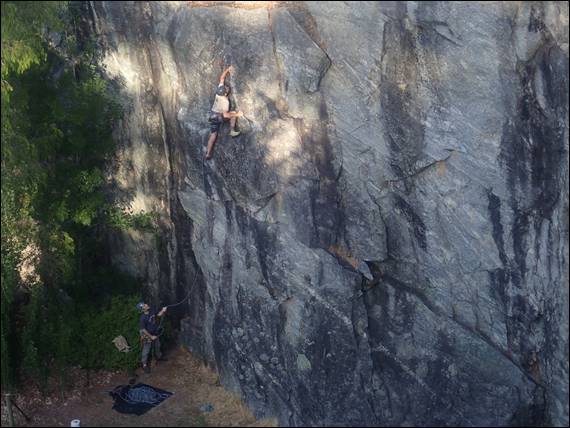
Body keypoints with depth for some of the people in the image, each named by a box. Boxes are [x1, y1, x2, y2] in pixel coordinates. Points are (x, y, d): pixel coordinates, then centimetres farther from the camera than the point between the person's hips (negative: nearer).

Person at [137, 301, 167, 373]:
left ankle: (158, 357, 53)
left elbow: (158, 315, 9)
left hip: (155, 334, 8)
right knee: (146, 351, 8)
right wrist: (151, 337, -20)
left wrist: (163, 311, -10)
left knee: (157, 346, 28)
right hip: (147, 336, -8)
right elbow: (143, 330, -27)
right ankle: (144, 365, 25)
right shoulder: (143, 318, -32)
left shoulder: (151, 312, -11)